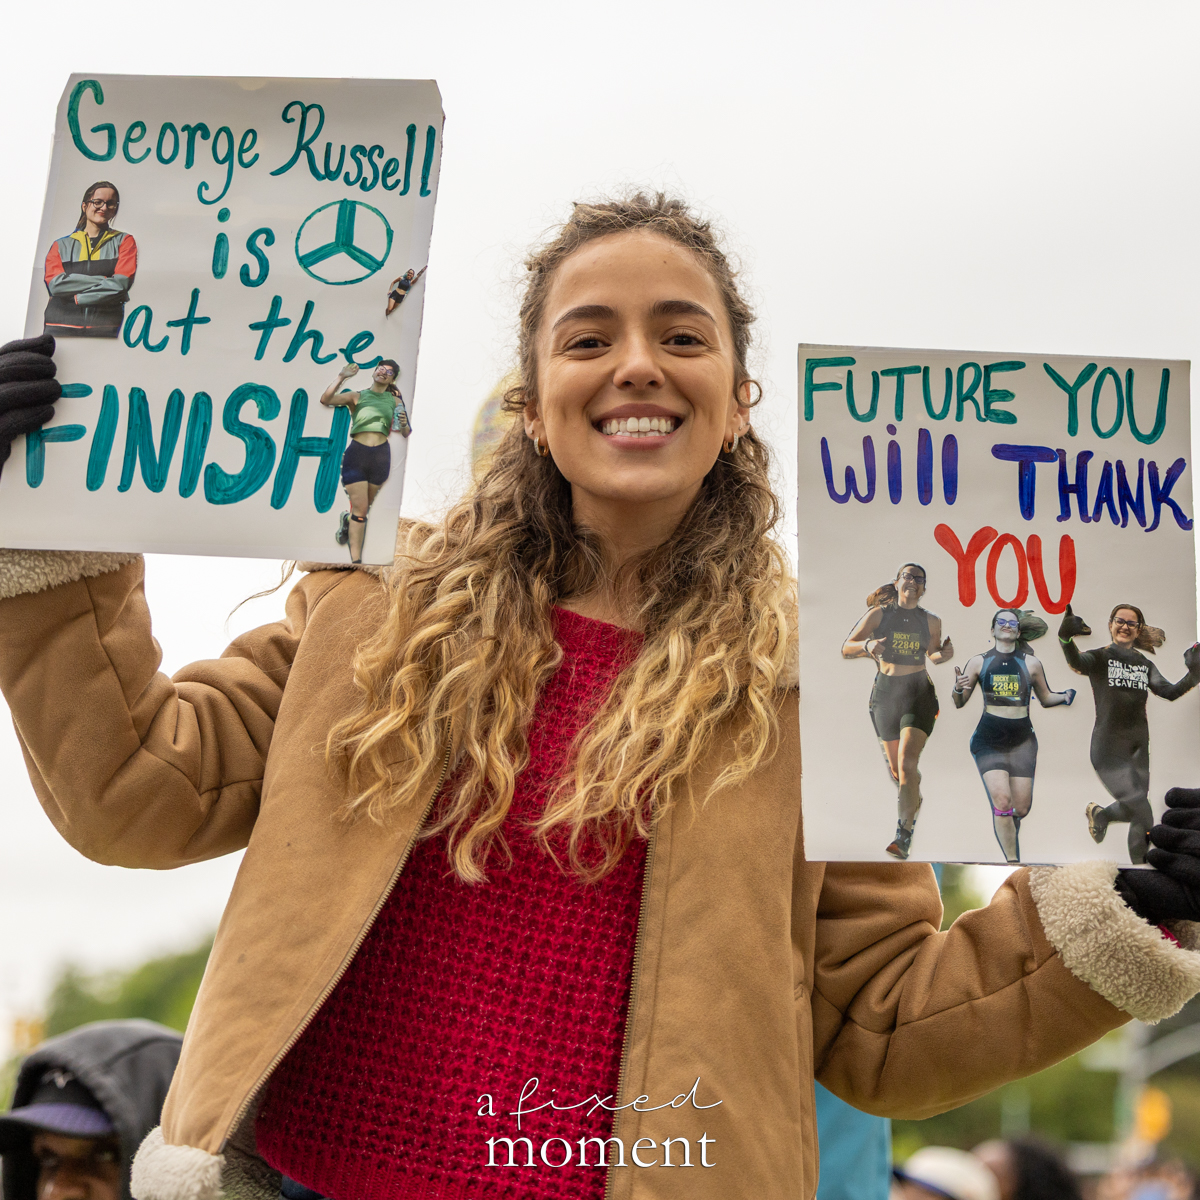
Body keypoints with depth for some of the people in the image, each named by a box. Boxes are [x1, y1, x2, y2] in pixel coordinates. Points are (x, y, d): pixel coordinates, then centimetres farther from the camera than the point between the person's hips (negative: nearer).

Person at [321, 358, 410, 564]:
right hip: (357, 454, -3)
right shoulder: (357, 396, 6)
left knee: (365, 507, 16)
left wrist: (404, 426, -12)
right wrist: (341, 377, -15)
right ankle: (356, 559, -8)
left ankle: (347, 520, 50)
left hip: (380, 456, 3)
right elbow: (326, 400, -8)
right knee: (360, 509, -10)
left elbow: (406, 433, 11)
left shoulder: (394, 401, 12)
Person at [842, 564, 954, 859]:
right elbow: (846, 648, -4)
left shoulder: (931, 621, 3)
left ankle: (905, 834, -17)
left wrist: (943, 655, -4)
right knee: (896, 769, 11)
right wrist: (867, 646, -24)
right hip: (885, 694, 1)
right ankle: (915, 800, 46)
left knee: (907, 764, -19)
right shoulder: (879, 614, -2)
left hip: (919, 694, -1)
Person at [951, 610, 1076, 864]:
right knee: (1002, 800, -18)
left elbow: (1045, 699, 18)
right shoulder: (978, 662, 3)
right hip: (989, 739, -2)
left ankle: (1007, 831, 35)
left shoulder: (1032, 664, 7)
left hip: (1022, 740, 2)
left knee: (1021, 808, 0)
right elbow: (960, 703, 7)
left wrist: (1065, 697, -2)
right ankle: (1012, 861, -6)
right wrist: (958, 689, -15)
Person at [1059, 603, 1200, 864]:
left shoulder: (1145, 665, 14)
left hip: (1138, 748, 6)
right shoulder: (1099, 658, -2)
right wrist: (1066, 638, -46)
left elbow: (1169, 692, 3)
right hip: (1108, 748, -6)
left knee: (1137, 812, 12)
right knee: (1141, 812, -17)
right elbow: (1077, 664, -25)